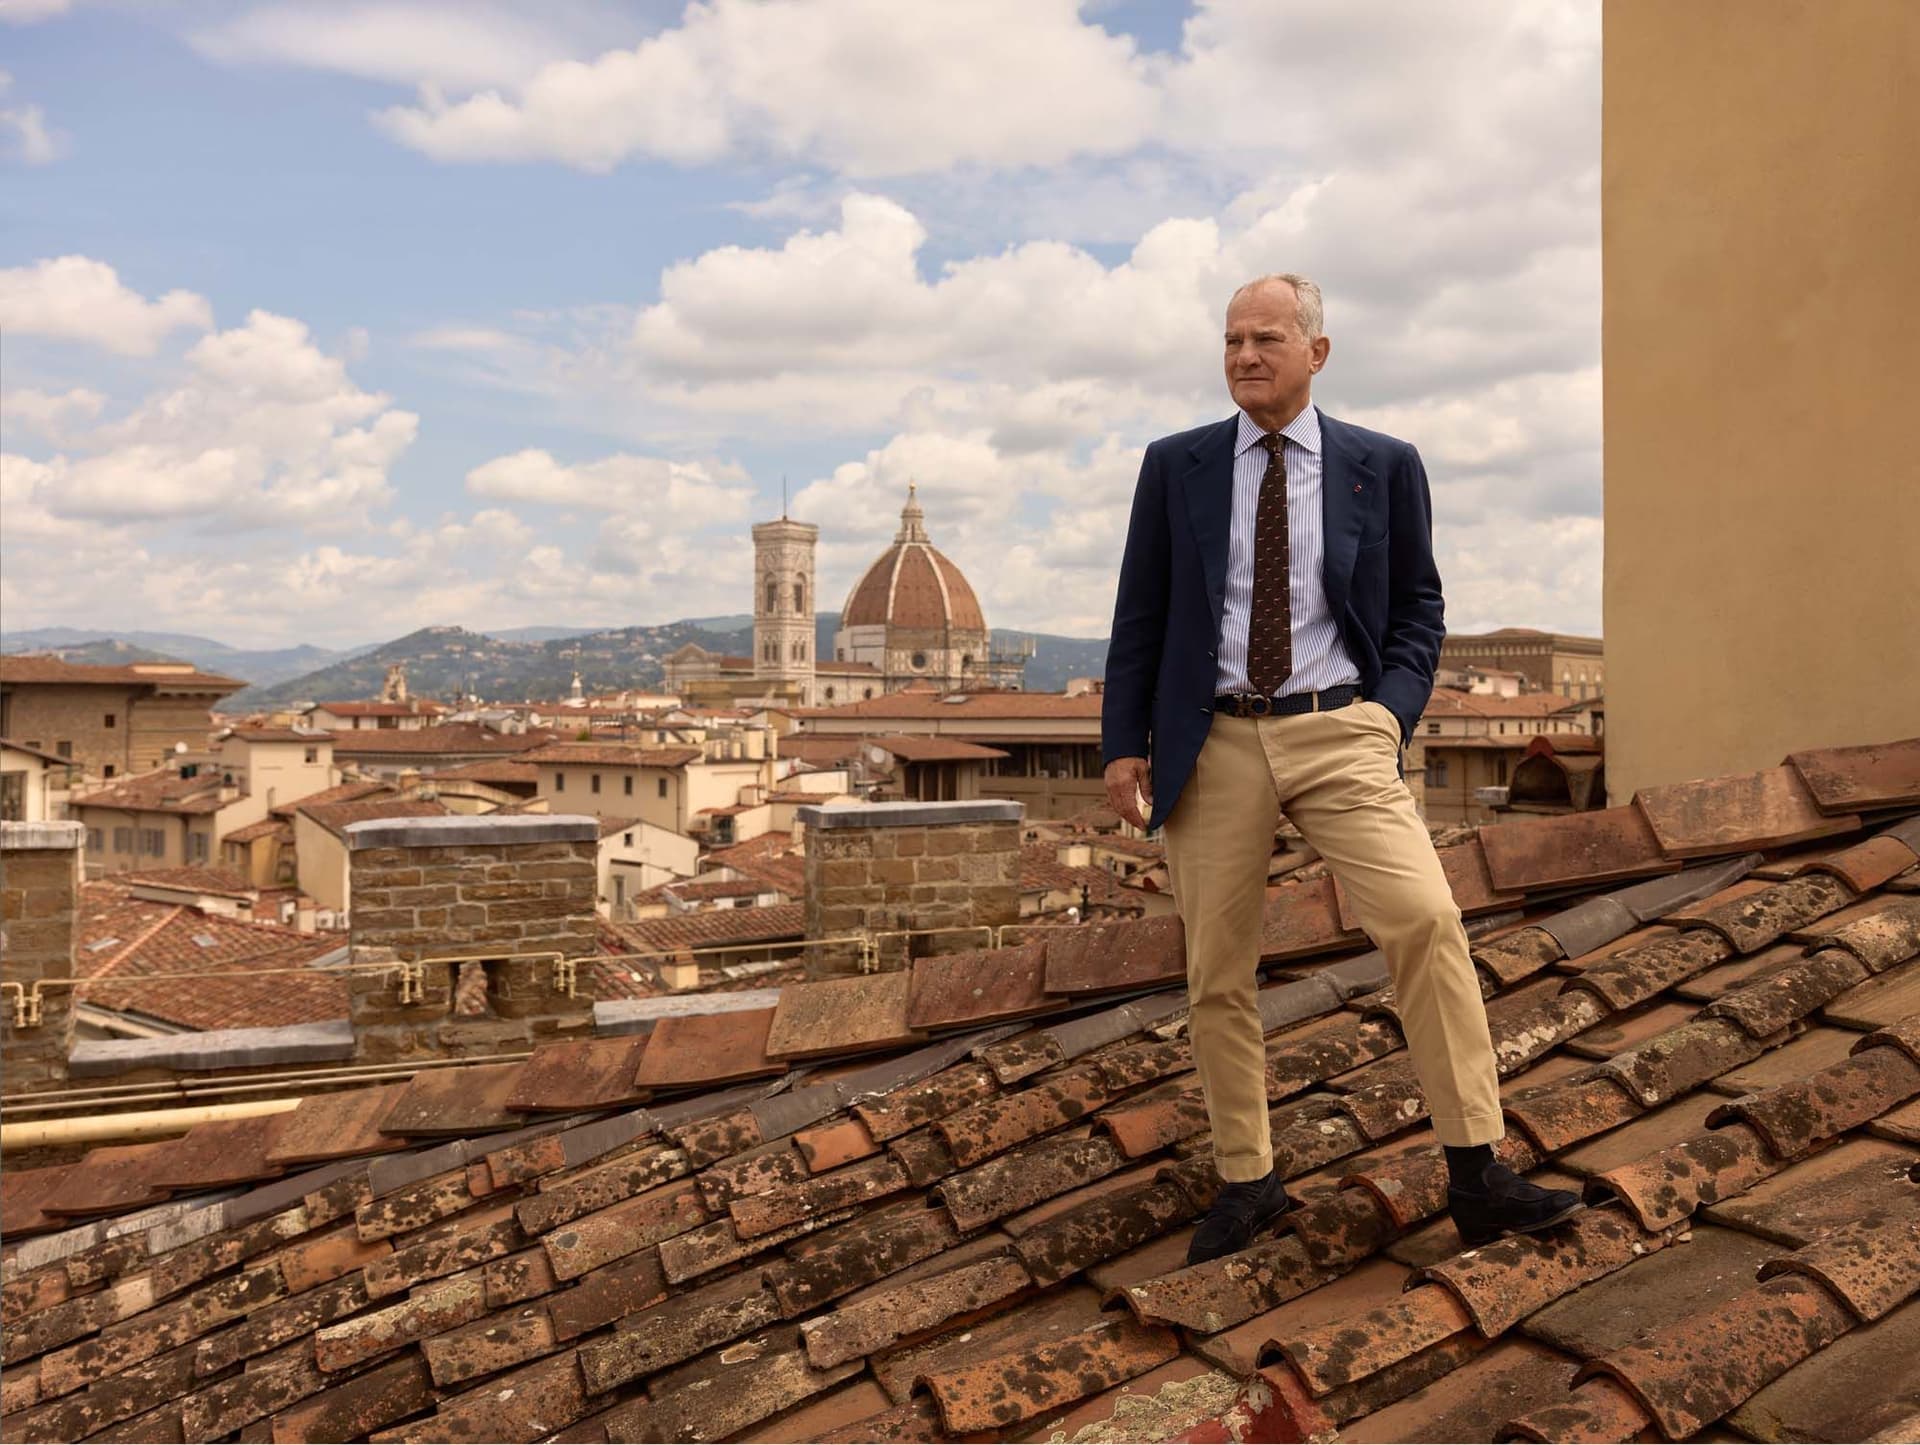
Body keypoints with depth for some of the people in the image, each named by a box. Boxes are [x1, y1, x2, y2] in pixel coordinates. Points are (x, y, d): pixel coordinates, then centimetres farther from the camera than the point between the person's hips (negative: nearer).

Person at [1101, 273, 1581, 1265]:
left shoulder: (1384, 467, 8)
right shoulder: (1175, 466, 9)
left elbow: (1418, 606, 12)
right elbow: (1139, 615, 9)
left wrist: (1392, 709, -4)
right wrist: (1124, 742, 3)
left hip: (1338, 735, -1)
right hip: (1213, 744, 1)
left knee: (1426, 922, -18)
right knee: (1216, 974, 5)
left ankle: (1475, 1176, -8)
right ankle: (1246, 1182, 21)